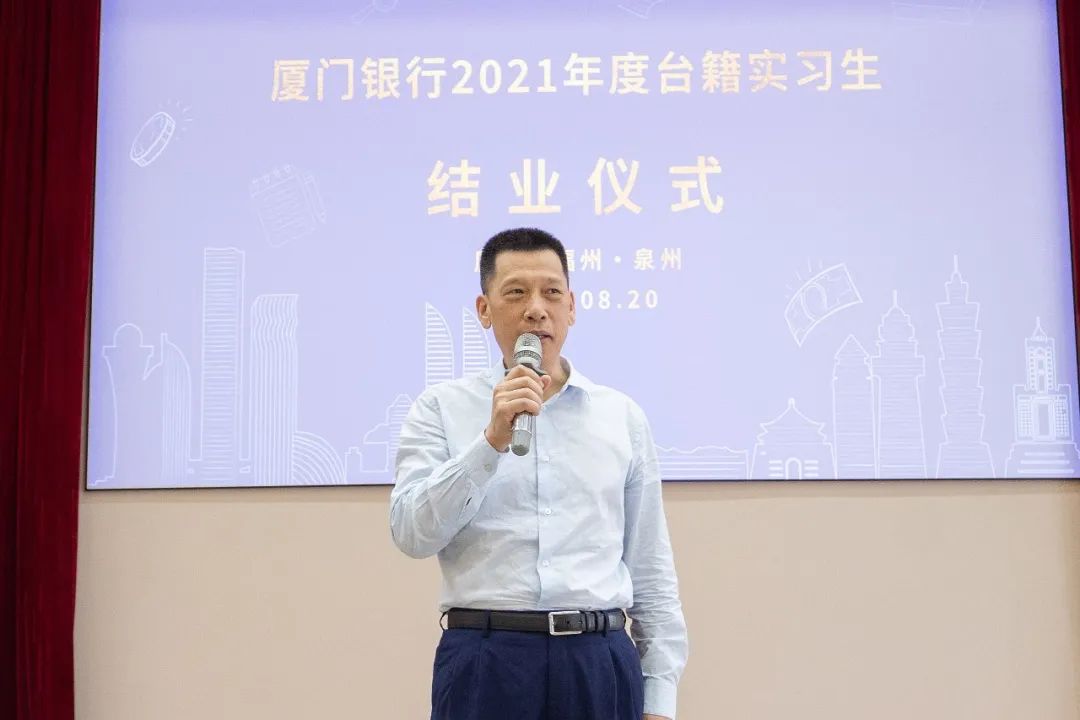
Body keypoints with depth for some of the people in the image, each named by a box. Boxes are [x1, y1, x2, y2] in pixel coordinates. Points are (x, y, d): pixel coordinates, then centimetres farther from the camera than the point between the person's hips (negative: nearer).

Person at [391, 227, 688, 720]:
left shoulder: (623, 415, 9)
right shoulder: (442, 409, 4)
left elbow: (651, 570, 9)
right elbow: (412, 533, -7)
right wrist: (492, 441, -16)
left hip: (600, 662, 2)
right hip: (486, 664, -2)